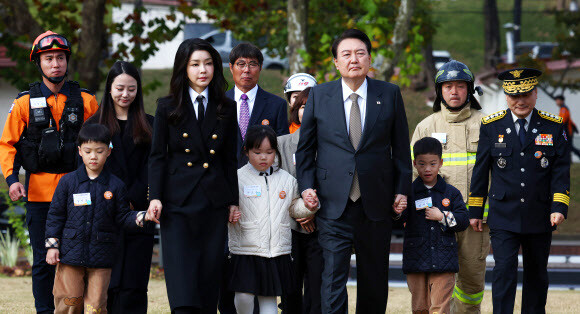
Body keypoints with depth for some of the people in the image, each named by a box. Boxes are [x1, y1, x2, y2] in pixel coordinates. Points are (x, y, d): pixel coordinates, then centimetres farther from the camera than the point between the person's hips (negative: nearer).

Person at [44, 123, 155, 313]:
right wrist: (52, 246, 0)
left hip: (101, 258, 0)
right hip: (71, 254, 0)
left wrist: (143, 217, -12)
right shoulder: (68, 182, 3)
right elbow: (55, 216, 6)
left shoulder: (115, 186, 4)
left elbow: (123, 217, 6)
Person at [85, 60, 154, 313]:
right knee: (107, 283, -5)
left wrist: (132, 200, -9)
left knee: (133, 285, -3)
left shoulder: (148, 126, 11)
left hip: (138, 214, 1)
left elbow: (150, 169, 4)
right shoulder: (95, 124, 8)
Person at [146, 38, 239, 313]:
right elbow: (157, 156, 3)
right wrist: (155, 197, -8)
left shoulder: (226, 109, 9)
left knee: (209, 273, 2)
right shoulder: (168, 108, 4)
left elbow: (230, 159, 12)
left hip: (214, 202, 2)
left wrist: (233, 201, 8)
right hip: (178, 201, -2)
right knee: (180, 271, -12)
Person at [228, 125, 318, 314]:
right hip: (245, 249, -3)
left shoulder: (287, 180, 9)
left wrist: (307, 207, -1)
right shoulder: (237, 178, -2)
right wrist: (228, 216, -20)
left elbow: (293, 208, 19)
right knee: (243, 296, -7)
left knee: (269, 298, 5)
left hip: (277, 252, 3)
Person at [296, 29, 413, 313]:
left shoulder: (389, 94, 5)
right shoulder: (319, 96, 5)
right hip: (333, 204, -1)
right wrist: (307, 186, -1)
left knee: (374, 281, 9)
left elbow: (401, 148, 8)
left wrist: (402, 190, 2)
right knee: (333, 278, -9)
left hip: (376, 204, 1)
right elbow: (305, 148, 10)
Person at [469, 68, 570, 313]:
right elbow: (481, 170, 5)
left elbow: (561, 171, -1)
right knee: (504, 271, -12)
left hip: (540, 219, 2)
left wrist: (559, 207, -12)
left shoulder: (553, 127, 1)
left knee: (537, 274, 11)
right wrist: (475, 210, 5)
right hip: (504, 217, -1)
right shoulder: (491, 126, 1)